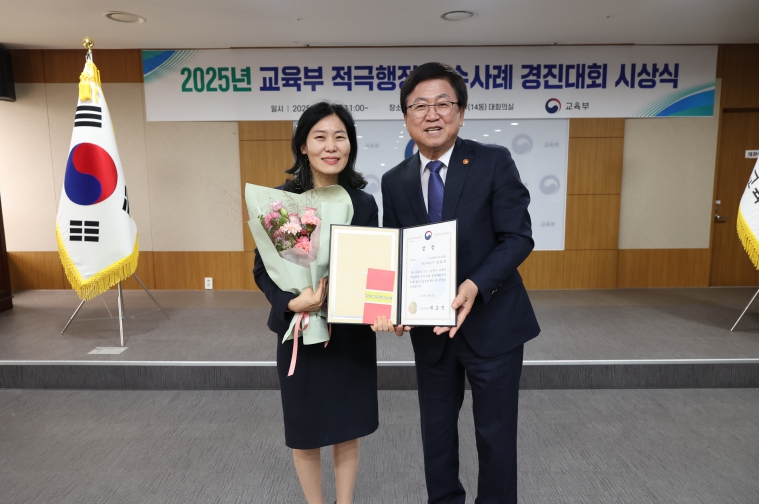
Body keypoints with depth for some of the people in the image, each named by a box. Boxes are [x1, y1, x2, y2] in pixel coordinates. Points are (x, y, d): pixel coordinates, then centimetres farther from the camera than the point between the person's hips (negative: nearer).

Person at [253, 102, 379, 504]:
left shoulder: (364, 203, -2)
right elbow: (263, 270, -7)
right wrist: (292, 303, -24)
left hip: (353, 333, 2)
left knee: (348, 430, 16)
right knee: (305, 432, 15)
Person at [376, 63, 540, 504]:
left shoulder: (494, 162, -9)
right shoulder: (395, 181, 1)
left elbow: (518, 237, -13)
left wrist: (475, 286, -28)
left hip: (491, 322, -3)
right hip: (429, 327, 4)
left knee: (496, 433, 13)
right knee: (436, 430, 20)